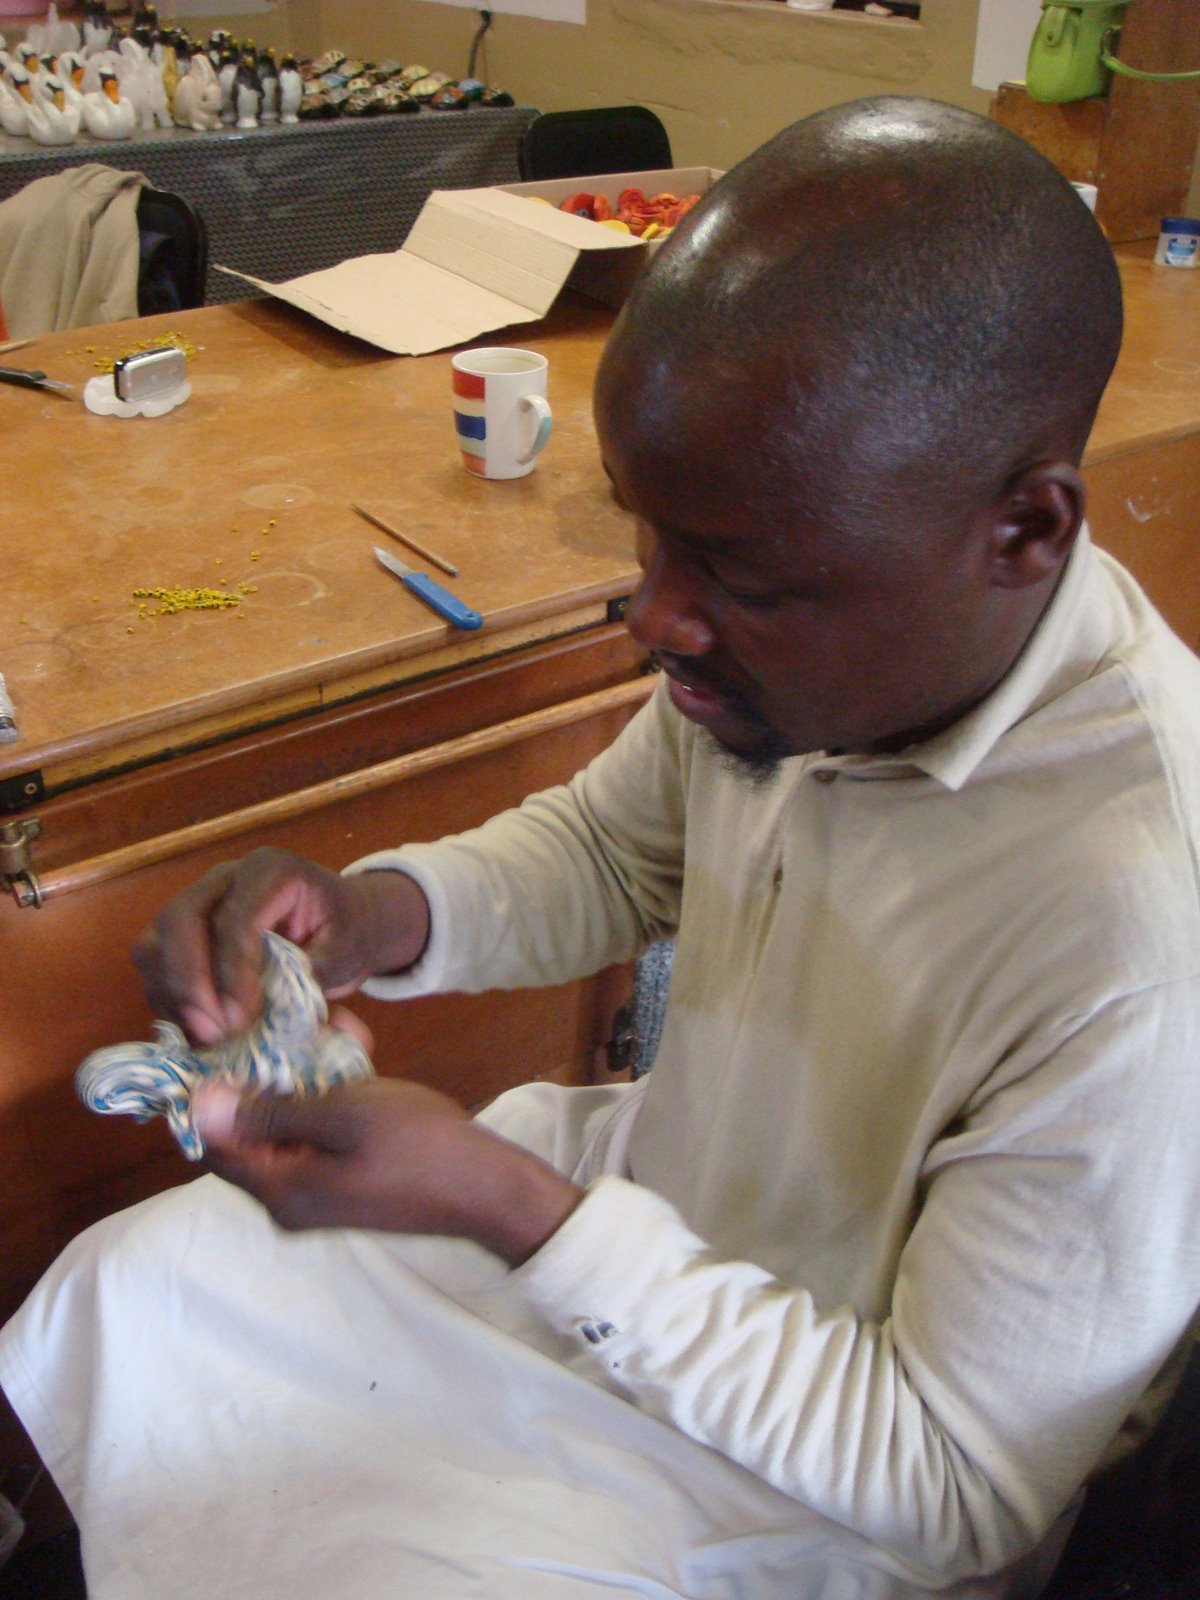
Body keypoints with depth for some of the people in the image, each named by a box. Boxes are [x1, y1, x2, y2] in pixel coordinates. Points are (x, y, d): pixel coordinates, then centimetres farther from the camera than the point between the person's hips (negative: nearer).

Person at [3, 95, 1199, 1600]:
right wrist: (378, 915, -18)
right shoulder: (811, 603, -16)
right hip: (642, 1189, 6)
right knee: (125, 1291, 6)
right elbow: (612, 848, 3)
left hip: (816, 1466, -5)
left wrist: (515, 1211, -33)